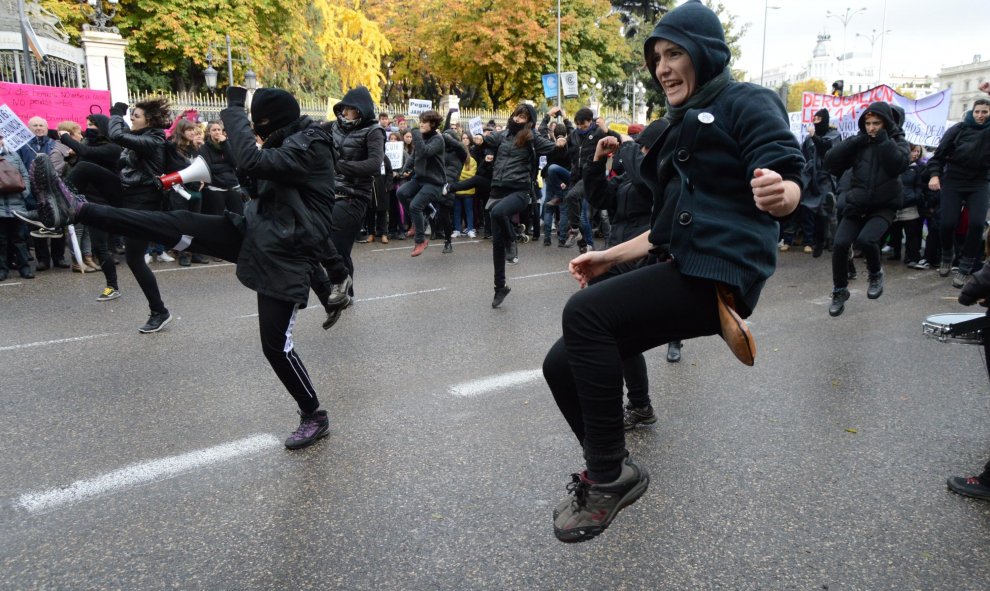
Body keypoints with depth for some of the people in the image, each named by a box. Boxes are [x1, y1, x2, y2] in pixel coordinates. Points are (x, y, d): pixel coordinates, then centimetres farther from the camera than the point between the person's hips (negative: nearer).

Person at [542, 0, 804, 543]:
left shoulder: (747, 102, 2)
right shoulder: (683, 127, 27)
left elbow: (789, 182, -13)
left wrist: (779, 193, -37)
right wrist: (611, 256, 17)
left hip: (717, 275, -8)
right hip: (675, 270, 8)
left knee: (585, 312, -28)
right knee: (562, 364, -5)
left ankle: (608, 476, -14)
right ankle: (609, 472, 13)